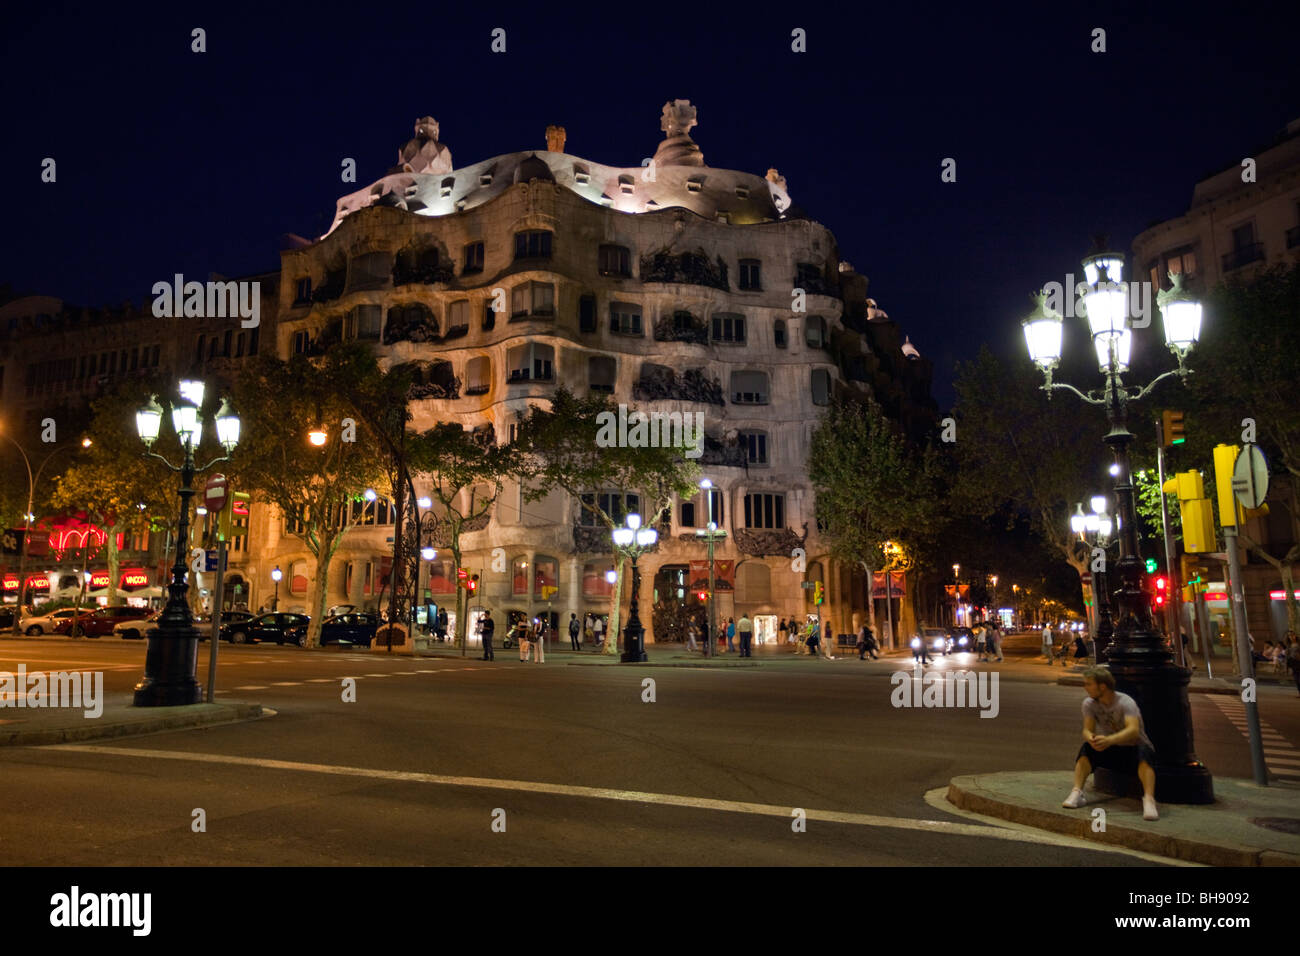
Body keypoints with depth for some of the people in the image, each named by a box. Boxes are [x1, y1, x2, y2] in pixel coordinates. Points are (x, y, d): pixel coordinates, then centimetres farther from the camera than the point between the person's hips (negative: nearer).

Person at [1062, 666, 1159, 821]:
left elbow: (1133, 730, -38)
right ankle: (1077, 793, -30)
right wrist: (1090, 738, -42)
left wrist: (1109, 740, -56)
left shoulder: (1126, 702, -21)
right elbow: (1087, 729, -15)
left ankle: (1149, 800, -47)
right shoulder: (1089, 703, -6)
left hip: (1133, 751, -4)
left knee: (1144, 750, -37)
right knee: (1086, 748, -24)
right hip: (1112, 754, 4)